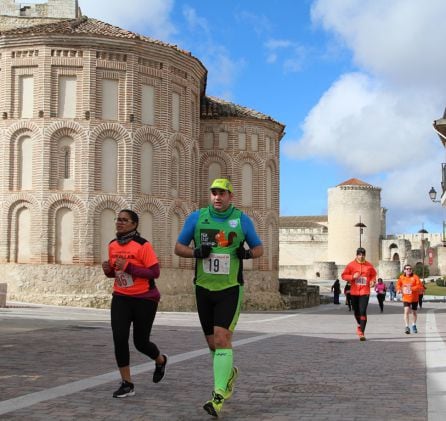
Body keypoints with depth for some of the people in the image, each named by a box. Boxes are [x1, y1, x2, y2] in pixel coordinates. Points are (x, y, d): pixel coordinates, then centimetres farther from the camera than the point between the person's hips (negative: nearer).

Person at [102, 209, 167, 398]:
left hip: (144, 299, -4)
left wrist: (128, 267, -26)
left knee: (141, 342, 6)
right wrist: (108, 269, -6)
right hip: (121, 298, 5)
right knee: (119, 339, -11)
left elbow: (155, 273, -19)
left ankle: (160, 360, 41)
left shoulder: (143, 245, -15)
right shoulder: (112, 245, 5)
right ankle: (127, 384, 2)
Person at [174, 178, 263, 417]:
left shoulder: (242, 219, 0)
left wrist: (248, 253, -13)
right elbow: (178, 247, 7)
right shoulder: (196, 218, 2)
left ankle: (219, 396, -13)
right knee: (212, 342, 11)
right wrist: (196, 252, -14)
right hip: (203, 289, 3)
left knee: (222, 338, -15)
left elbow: (259, 248, 10)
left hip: (230, 289, -3)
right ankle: (229, 372, 40)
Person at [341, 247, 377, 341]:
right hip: (354, 292, 2)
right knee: (356, 311, 14)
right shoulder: (351, 265, -1)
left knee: (363, 311, -13)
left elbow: (374, 274, 17)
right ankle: (360, 325, 42)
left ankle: (361, 332, -14)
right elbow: (343, 276, 1)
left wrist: (372, 281, -4)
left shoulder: (369, 265, 2)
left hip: (365, 292, -2)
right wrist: (353, 276, -15)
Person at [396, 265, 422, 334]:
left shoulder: (415, 277, -12)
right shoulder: (401, 277, -3)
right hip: (406, 298, 0)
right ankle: (407, 327, -19)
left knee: (414, 312, 17)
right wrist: (399, 289, -4)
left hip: (414, 298, 0)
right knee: (406, 311, -19)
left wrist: (412, 288, -31)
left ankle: (414, 325, 39)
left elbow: (420, 286, -18)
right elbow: (398, 284, 16)